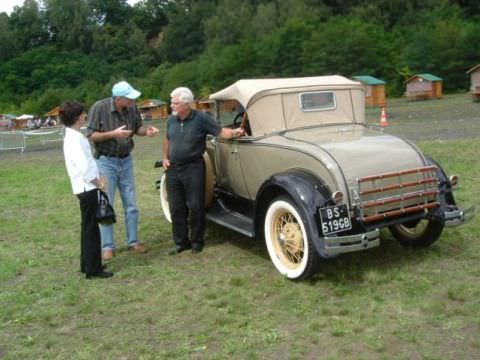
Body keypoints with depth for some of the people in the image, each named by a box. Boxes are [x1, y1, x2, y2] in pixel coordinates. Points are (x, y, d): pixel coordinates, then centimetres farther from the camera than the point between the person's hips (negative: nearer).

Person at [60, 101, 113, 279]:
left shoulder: (74, 136, 12)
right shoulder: (75, 139, -18)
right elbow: (84, 167, -24)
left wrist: (97, 176, 7)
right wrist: (97, 182, -11)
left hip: (87, 187, 10)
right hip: (87, 187, -10)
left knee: (88, 227, 17)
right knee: (91, 229, -2)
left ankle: (87, 265, 27)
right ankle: (93, 269, 6)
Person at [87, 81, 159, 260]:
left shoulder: (132, 108, -6)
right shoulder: (99, 108, -17)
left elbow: (137, 127, 8)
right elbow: (91, 136, -14)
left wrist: (146, 130, -14)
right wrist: (113, 134, -27)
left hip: (126, 161, 4)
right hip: (106, 161, -4)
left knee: (131, 205, 9)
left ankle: (133, 241, 23)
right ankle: (108, 246, 13)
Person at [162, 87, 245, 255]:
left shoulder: (201, 118, -9)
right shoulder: (171, 120, 7)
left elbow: (220, 131, -11)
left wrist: (234, 132, -29)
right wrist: (165, 157, 11)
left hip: (193, 168, -5)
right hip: (173, 168, 5)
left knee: (195, 206, 3)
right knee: (176, 208, 9)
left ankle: (197, 241, 19)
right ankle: (181, 242, 21)